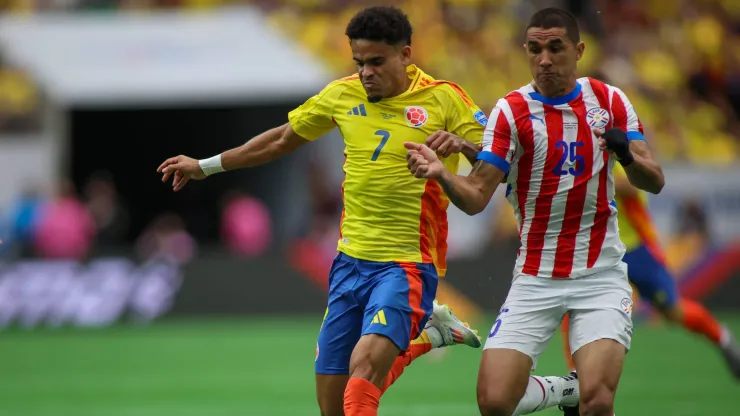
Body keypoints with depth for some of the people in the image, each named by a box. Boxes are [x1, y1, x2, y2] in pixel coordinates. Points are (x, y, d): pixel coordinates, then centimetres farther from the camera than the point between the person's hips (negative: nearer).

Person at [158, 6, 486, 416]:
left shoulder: (443, 99, -6)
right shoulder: (342, 95, 6)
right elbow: (282, 139, 21)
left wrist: (462, 143, -30)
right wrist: (205, 166, 24)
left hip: (407, 263, -6)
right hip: (351, 259, 6)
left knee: (364, 364, -31)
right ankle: (425, 333, 26)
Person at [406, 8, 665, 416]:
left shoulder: (610, 101, 2)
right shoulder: (511, 111, -4)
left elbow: (653, 182, 0)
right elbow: (476, 197, -9)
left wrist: (628, 156, -22)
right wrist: (441, 173, -30)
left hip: (600, 274, -1)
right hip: (535, 279, 1)